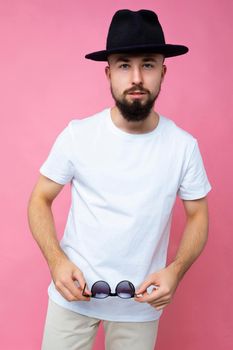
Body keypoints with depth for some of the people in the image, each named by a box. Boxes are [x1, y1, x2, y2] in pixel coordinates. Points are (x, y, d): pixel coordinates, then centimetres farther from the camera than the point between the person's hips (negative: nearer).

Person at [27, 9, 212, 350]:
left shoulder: (184, 146, -9)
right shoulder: (77, 134, -11)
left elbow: (198, 216, 1)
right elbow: (40, 200, -1)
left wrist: (176, 270, -16)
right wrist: (56, 261, -16)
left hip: (142, 301, 1)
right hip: (73, 292, 0)